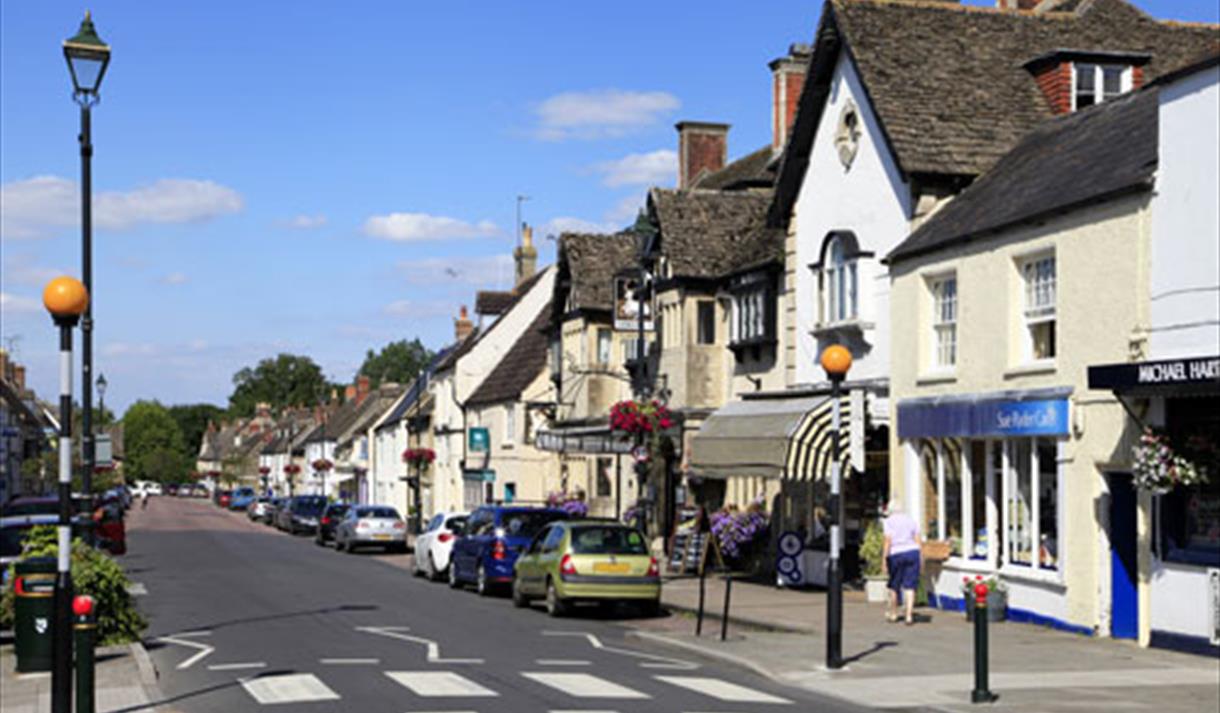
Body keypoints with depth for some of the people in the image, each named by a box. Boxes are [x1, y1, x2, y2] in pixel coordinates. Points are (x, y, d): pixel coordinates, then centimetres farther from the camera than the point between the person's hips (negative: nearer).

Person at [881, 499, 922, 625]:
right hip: (913, 552, 3)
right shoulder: (911, 520, 9)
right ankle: (909, 615, -7)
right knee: (909, 586, 2)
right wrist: (921, 559, 9)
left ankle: (893, 613, 26)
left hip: (895, 554, -3)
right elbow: (918, 541, 5)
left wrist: (884, 561, -11)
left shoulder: (888, 522, -3)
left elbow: (888, 542, -11)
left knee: (894, 586, 13)